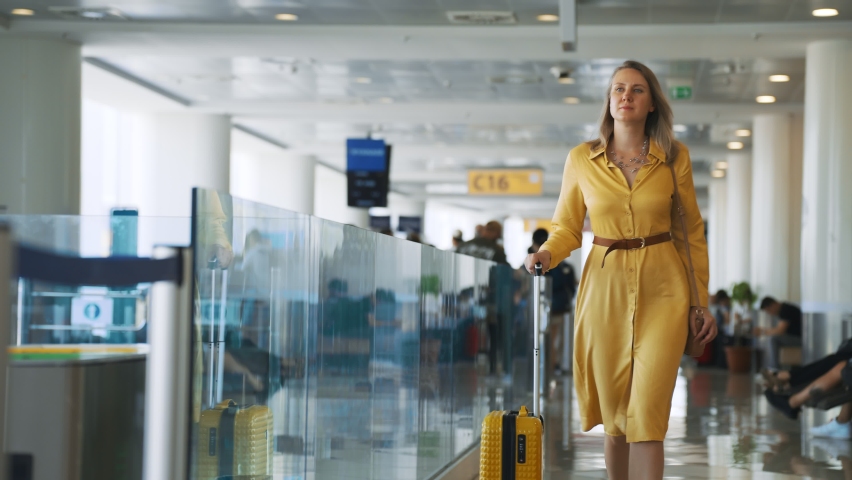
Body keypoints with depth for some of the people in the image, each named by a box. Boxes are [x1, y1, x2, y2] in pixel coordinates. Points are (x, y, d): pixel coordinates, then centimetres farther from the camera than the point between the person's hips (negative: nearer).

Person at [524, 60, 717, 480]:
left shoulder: (674, 158, 1)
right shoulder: (582, 160, 1)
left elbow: (691, 232, 7)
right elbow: (566, 229, 9)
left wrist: (702, 300, 6)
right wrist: (545, 255, -13)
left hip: (662, 291, -1)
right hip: (605, 288, 1)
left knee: (647, 415, -11)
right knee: (613, 416, 6)